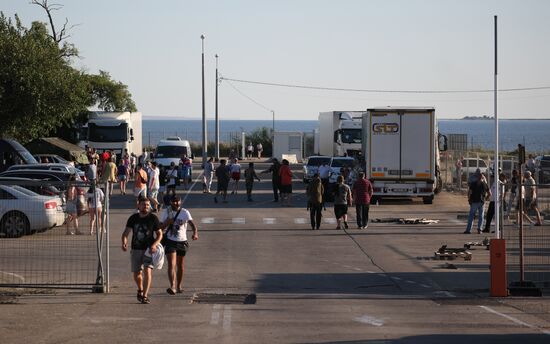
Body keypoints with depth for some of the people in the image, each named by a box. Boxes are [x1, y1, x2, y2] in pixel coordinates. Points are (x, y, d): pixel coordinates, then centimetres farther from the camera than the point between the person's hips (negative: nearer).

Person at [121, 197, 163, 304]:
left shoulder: (153, 218, -2)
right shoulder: (133, 218, 2)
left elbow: (159, 234, 1)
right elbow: (126, 232, -3)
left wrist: (154, 244, -17)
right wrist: (124, 242, -24)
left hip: (149, 249, -2)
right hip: (135, 249, 2)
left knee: (147, 271, -18)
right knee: (136, 273, 7)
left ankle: (145, 296, -16)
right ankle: (140, 289, 37)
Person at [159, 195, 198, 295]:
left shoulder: (185, 212, -6)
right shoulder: (166, 212, -1)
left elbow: (192, 224, -19)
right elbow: (161, 228, 3)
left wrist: (195, 233, -40)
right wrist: (167, 222, -18)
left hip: (182, 241, 1)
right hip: (170, 241, -1)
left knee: (180, 265, 15)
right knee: (171, 264, -16)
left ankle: (179, 286, 32)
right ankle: (172, 286, -27)